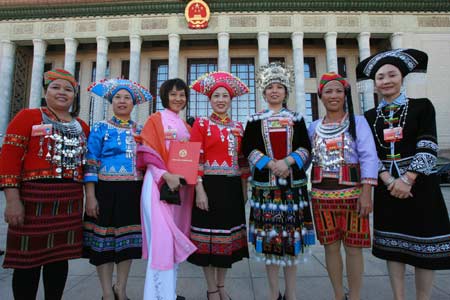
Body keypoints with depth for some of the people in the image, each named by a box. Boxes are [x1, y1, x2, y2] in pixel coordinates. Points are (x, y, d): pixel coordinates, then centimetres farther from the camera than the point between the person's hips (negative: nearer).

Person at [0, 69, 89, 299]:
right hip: (34, 196, -4)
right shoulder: (28, 117, 1)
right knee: (29, 259, 4)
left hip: (71, 200, 4)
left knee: (60, 257, 12)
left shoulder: (82, 127, 14)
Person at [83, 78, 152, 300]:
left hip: (134, 191, 3)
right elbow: (90, 164, -4)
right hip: (107, 190, -3)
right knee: (104, 239, 3)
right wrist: (90, 196, -12)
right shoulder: (100, 128, 2)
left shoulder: (140, 130, 11)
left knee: (128, 238, 10)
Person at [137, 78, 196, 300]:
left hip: (182, 186, 6)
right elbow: (147, 153, -8)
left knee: (176, 238, 11)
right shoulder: (155, 119, 2)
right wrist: (166, 175, -20)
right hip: (159, 184, -6)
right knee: (162, 238, -9)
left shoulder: (186, 127, 18)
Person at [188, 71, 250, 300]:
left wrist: (244, 189, 10)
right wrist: (199, 190, -17)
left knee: (228, 234, 13)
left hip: (233, 188, 5)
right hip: (210, 187, -5)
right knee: (209, 234, 4)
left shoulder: (238, 127, 12)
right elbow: (195, 159, -9)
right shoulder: (201, 124, -1)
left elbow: (242, 160, 13)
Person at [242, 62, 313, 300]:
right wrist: (271, 164, -14)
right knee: (268, 236, 3)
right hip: (265, 183, -1)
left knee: (292, 235, 6)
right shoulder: (255, 120, 7)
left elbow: (305, 148, 2)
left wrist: (287, 161, -16)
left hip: (293, 183, 1)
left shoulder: (296, 118, 10)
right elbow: (248, 149, -2)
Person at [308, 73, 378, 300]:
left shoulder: (358, 122, 1)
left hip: (353, 193, -2)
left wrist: (366, 193, -16)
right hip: (322, 194, 3)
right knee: (331, 246, 11)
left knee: (353, 247, 5)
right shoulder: (313, 127, 10)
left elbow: (369, 157, -8)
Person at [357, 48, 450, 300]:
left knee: (423, 244, 4)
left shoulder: (422, 106, 0)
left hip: (419, 183, -2)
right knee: (392, 244, 8)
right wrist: (388, 179, -13)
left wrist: (407, 179, -17)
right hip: (387, 186, 2)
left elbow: (428, 148, -9)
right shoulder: (370, 116, 6)